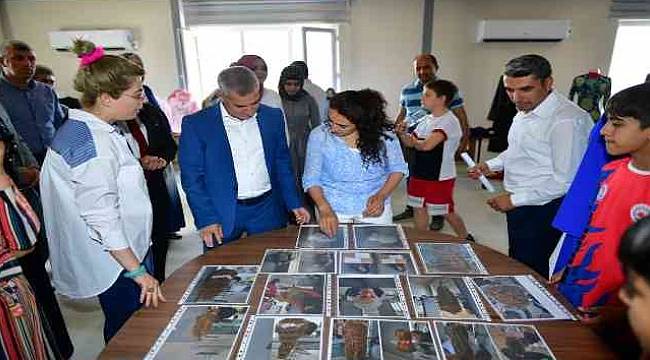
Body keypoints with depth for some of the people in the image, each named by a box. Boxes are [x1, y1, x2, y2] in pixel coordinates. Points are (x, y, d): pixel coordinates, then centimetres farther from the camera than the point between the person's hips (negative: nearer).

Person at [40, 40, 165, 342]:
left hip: (125, 250, 9)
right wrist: (138, 271, -20)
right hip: (115, 260, -9)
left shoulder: (83, 128, 6)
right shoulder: (92, 143, -24)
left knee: (125, 328, 22)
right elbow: (102, 218, -25)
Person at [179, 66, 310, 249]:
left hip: (268, 211, 3)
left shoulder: (273, 117, 2)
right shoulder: (196, 124, -8)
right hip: (222, 214, -2)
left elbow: (282, 163, 9)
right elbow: (191, 177, -6)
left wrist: (294, 204, 6)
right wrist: (206, 219, -12)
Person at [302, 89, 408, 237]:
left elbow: (398, 168, 0)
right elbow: (311, 179, -11)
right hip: (333, 209, 0)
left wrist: (381, 196, -16)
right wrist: (325, 209, -27)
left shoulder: (383, 134, -13)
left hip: (375, 208, 1)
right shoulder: (319, 136, -15)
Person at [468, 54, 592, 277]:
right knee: (517, 262, 22)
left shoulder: (567, 120, -24)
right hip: (519, 203, 9)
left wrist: (514, 199, -20)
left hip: (542, 207, -9)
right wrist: (491, 165, 7)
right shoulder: (525, 110, 5)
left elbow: (566, 181, -25)